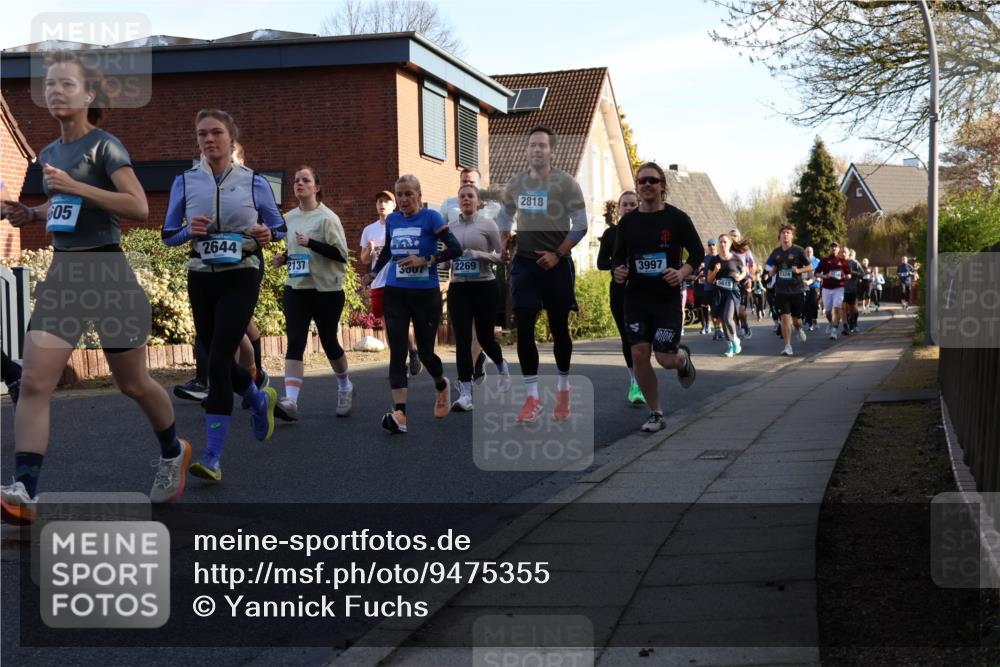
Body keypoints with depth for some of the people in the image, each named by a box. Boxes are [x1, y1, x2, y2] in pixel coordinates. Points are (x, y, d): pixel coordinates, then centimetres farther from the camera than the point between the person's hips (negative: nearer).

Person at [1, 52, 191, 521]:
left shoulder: (105, 146, -7)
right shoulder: (48, 155, 13)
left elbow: (139, 207, -18)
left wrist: (74, 186, -21)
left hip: (106, 271, -5)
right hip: (62, 272, 6)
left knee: (131, 383, 8)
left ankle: (173, 452, 34)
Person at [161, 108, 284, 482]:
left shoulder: (253, 182, 0)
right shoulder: (185, 182, 4)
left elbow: (278, 226, 10)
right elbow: (168, 235, 7)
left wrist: (267, 234, -13)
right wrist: (189, 231, -14)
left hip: (241, 278, -3)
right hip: (201, 278, 4)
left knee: (218, 360, -14)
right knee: (218, 360, 11)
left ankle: (212, 457, -11)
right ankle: (260, 400, 44)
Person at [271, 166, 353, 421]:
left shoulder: (327, 218, -8)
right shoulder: (288, 218, 11)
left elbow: (342, 254, -13)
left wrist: (310, 242, -23)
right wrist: (284, 258, 5)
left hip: (327, 289, -4)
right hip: (296, 288, 4)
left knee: (329, 342, 7)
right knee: (294, 343, -10)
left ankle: (345, 387, 34)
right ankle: (290, 402, -20)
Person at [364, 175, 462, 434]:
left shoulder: (430, 217, -7)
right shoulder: (392, 220, 8)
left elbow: (455, 249, -13)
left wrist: (425, 260, -20)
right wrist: (374, 272, 13)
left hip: (426, 294, -3)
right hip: (395, 293, 4)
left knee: (425, 352, 5)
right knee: (397, 352, -8)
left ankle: (442, 386, 39)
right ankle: (399, 413, -14)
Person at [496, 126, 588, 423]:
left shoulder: (566, 183, -6)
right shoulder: (515, 183, 6)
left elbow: (580, 224, -8)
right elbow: (504, 215, 23)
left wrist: (558, 254, -13)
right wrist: (504, 244, 9)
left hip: (556, 264, -3)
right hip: (524, 263, 3)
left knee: (559, 329, 9)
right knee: (524, 329, -6)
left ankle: (563, 389, 28)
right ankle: (532, 398, -1)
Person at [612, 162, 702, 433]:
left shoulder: (677, 218, -5)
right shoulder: (627, 222, 4)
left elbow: (698, 254, 1)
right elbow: (618, 257, 14)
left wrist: (682, 272, -18)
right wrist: (618, 271, -8)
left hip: (668, 297, -3)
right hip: (636, 297, 3)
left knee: (666, 359, -5)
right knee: (639, 355, -6)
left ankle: (683, 357, 35)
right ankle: (656, 414, 10)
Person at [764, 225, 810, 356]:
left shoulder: (798, 251, -5)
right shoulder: (776, 252, 5)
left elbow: (810, 267, 0)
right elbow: (772, 270, 17)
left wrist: (799, 270, -18)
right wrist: (772, 270, -6)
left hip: (797, 289, -2)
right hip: (781, 290, 2)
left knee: (796, 317, 9)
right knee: (785, 317, -7)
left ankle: (799, 329, 46)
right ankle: (788, 346, -5)